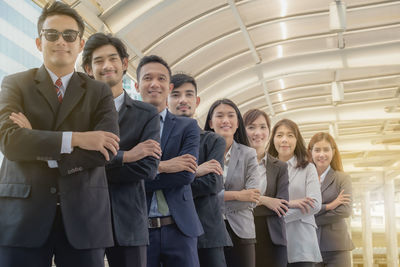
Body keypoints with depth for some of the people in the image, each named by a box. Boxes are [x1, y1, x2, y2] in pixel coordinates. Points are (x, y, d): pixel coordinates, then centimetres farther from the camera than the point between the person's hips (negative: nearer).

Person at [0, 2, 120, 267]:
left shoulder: (99, 92, 9)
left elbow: (106, 149, -6)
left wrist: (40, 148, -10)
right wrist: (75, 138, -16)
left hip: (83, 216, 1)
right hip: (23, 215, 0)